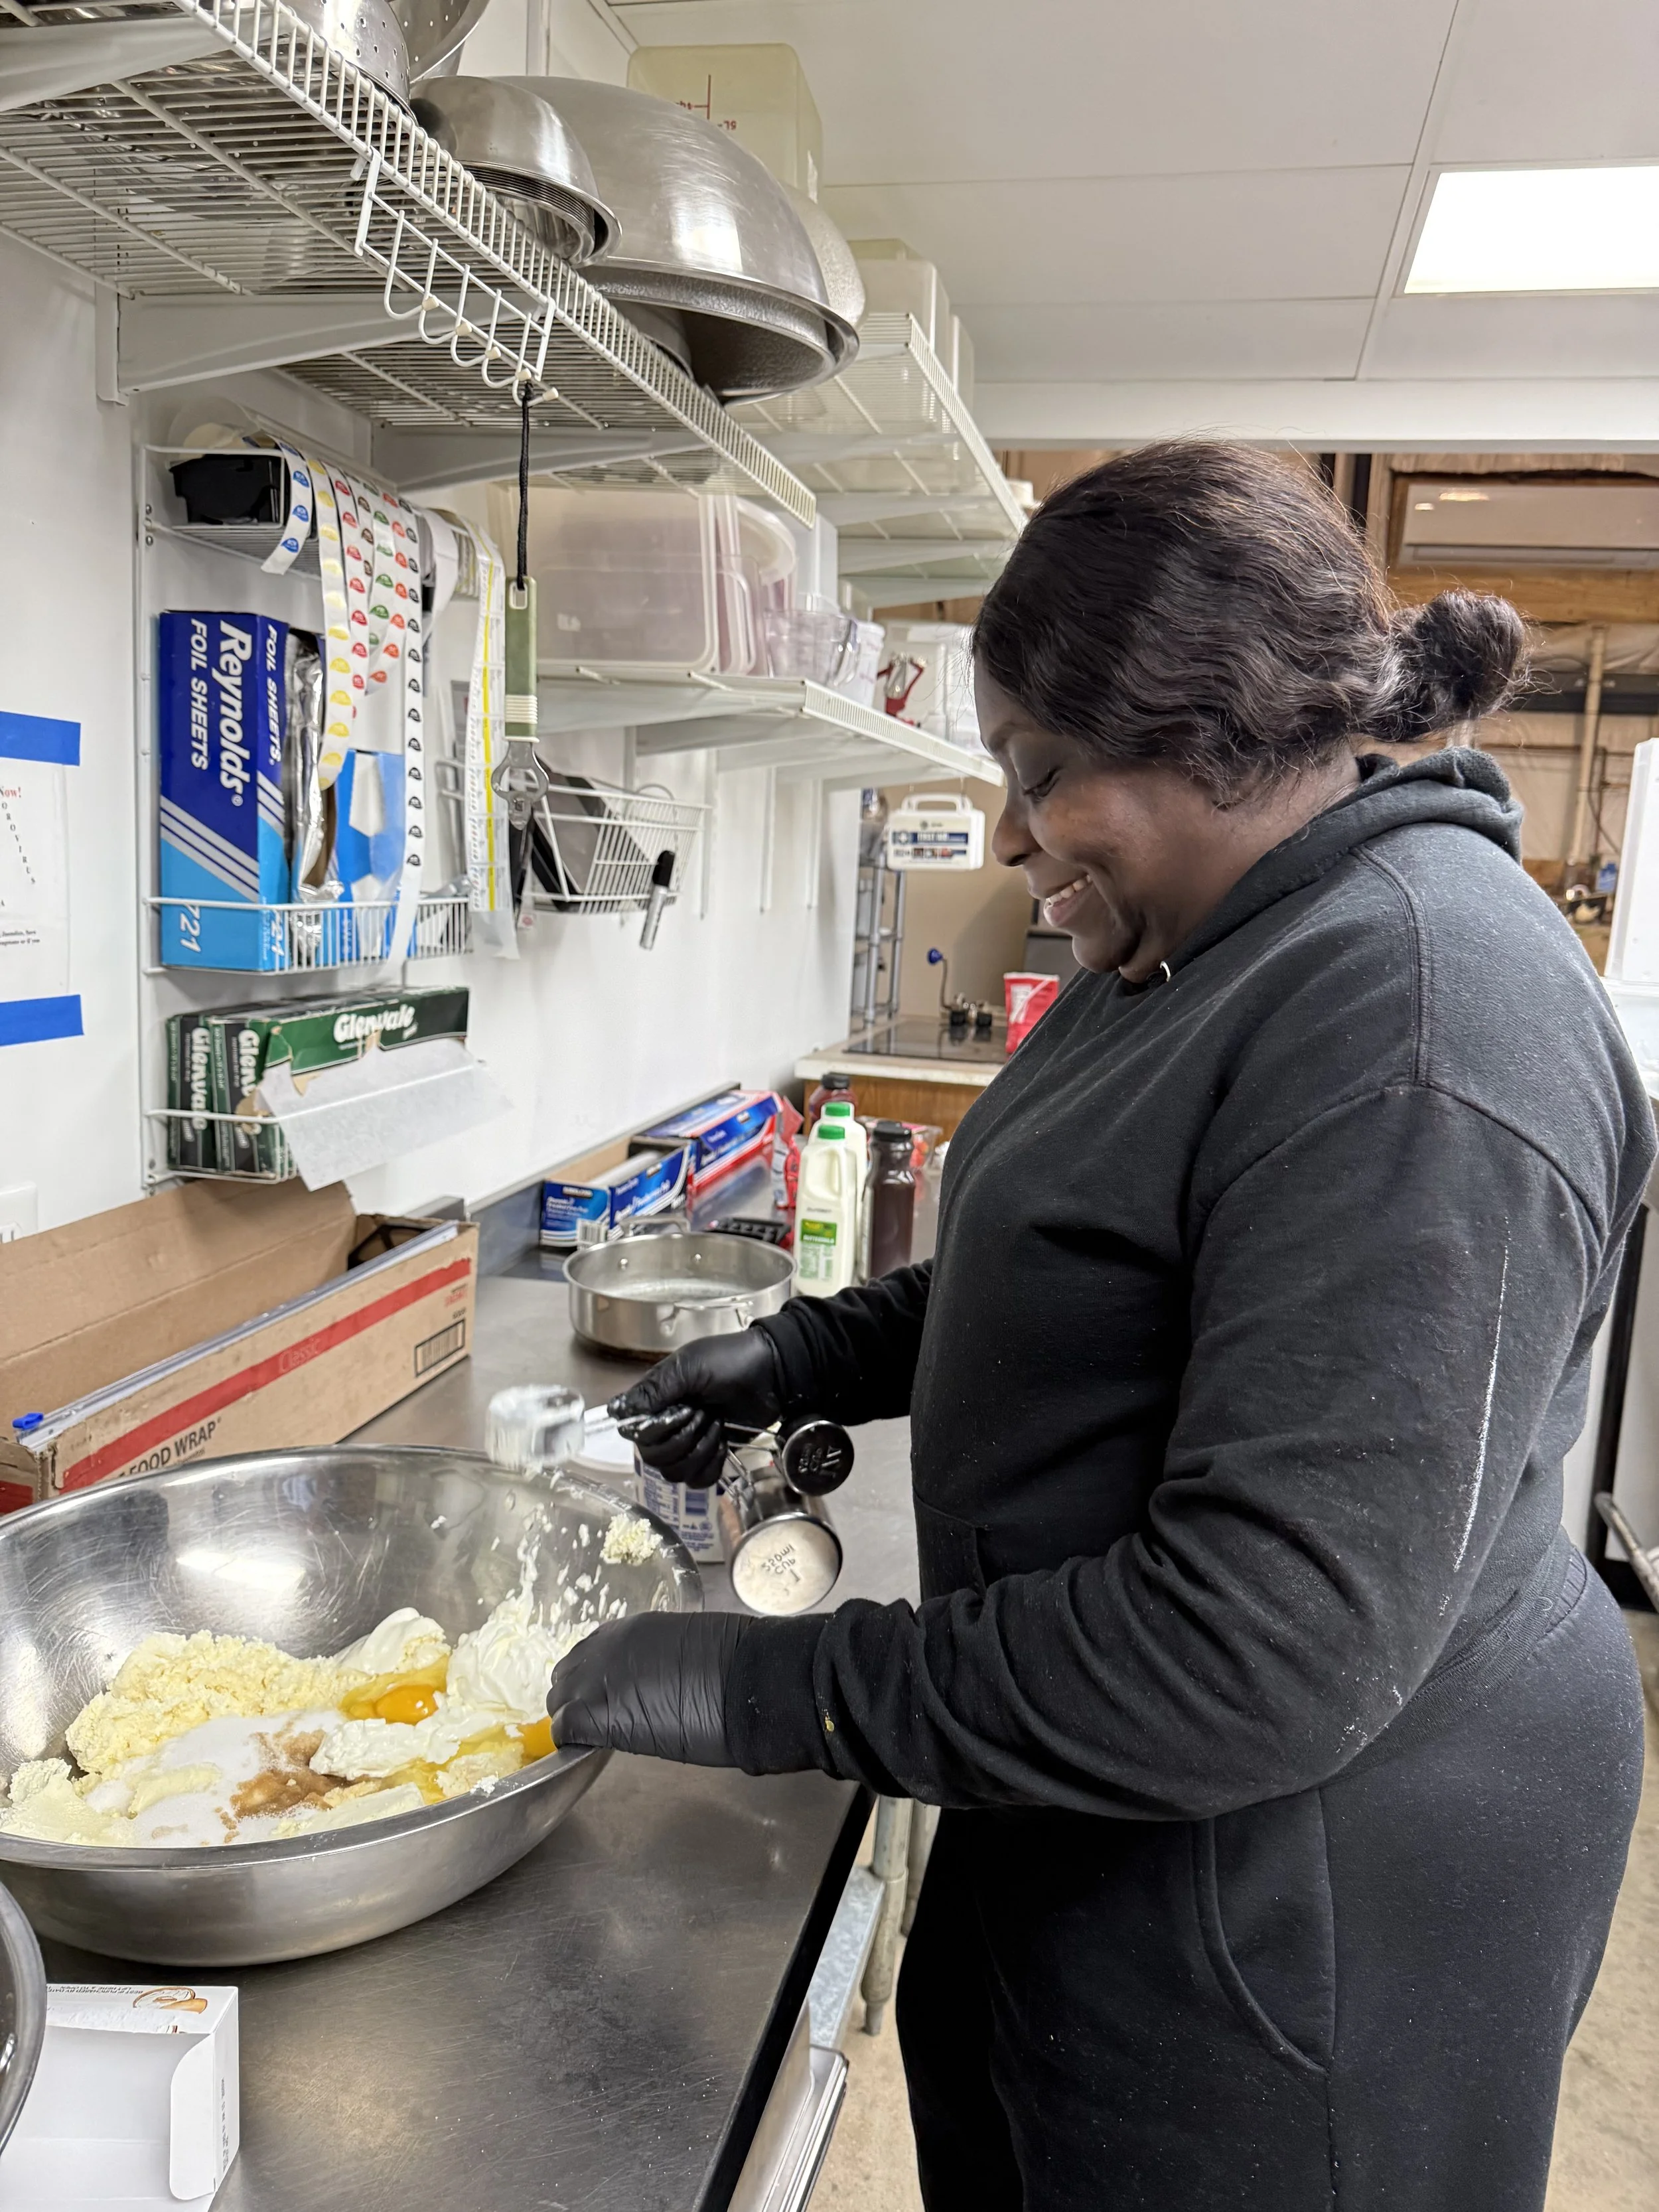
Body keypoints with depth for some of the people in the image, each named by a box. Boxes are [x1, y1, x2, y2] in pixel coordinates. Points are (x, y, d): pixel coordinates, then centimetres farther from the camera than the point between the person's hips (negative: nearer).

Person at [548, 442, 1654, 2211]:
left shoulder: (1415, 1016, -28)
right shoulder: (1211, 945, 5)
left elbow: (1275, 1641, -31)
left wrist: (777, 1692, -25)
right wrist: (808, 1356, 5)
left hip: (1296, 1872, -8)